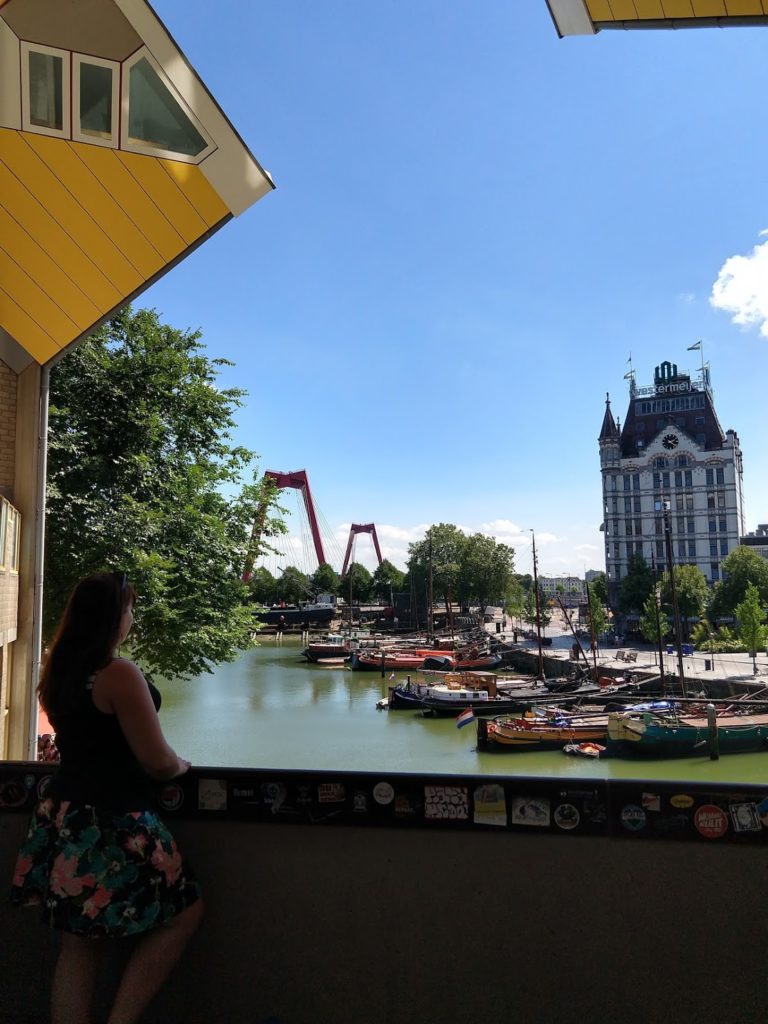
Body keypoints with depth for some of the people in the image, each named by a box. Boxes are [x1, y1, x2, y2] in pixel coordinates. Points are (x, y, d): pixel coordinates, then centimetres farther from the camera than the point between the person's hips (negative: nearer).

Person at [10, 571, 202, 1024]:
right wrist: (183, 764, 5)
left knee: (79, 942, 16)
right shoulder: (120, 675, -20)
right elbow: (157, 762, -17)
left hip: (64, 820, 8)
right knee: (185, 911, 9)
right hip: (112, 828, -8)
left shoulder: (58, 673, 6)